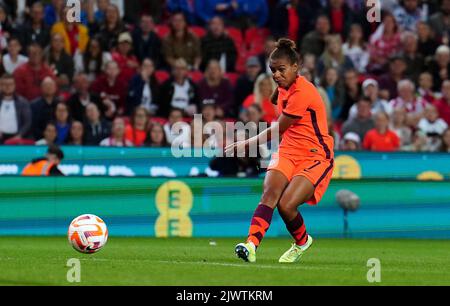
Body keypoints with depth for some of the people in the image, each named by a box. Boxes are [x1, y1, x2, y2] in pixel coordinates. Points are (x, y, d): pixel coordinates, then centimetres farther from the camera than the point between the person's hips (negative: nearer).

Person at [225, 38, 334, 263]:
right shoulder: (284, 87, 8)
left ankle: (302, 241, 10)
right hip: (288, 152, 7)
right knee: (269, 194, -22)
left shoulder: (302, 93, -20)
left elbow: (277, 130, -13)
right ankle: (252, 244, -38)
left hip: (315, 156, -7)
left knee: (286, 205, -21)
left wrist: (245, 145, -4)